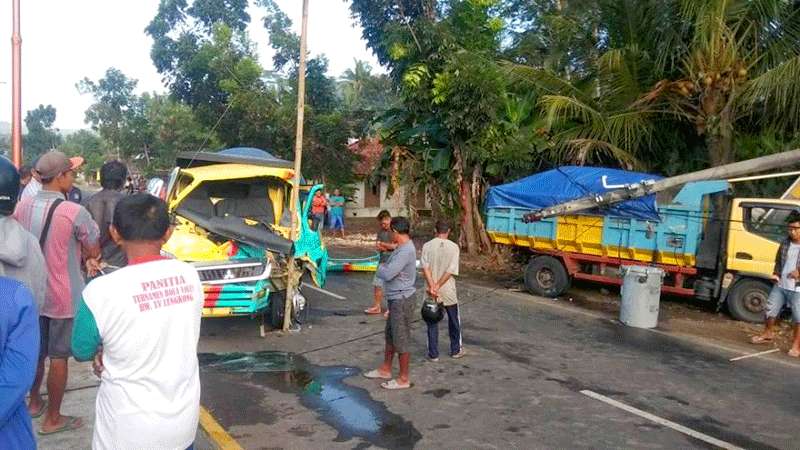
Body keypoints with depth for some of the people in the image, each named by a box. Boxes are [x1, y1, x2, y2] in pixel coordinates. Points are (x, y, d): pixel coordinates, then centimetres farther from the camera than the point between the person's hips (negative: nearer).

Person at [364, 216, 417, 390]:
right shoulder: (402, 248, 9)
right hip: (396, 299, 10)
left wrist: (381, 268, -6)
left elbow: (387, 274, -25)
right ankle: (385, 369, 36)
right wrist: (384, 268, -3)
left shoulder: (406, 251, -23)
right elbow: (389, 268, 16)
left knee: (401, 339, 0)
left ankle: (404, 379, 11)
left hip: (402, 300, -10)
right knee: (390, 335, 21)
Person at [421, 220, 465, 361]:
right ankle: (456, 350, 29)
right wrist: (438, 286, -13)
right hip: (448, 291, 0)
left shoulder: (427, 246, -5)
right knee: (454, 321, 17)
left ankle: (433, 354, 14)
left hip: (431, 291, 1)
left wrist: (432, 286, -18)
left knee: (432, 323, 10)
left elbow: (425, 267, -14)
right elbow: (451, 270, -14)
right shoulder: (454, 247, -7)